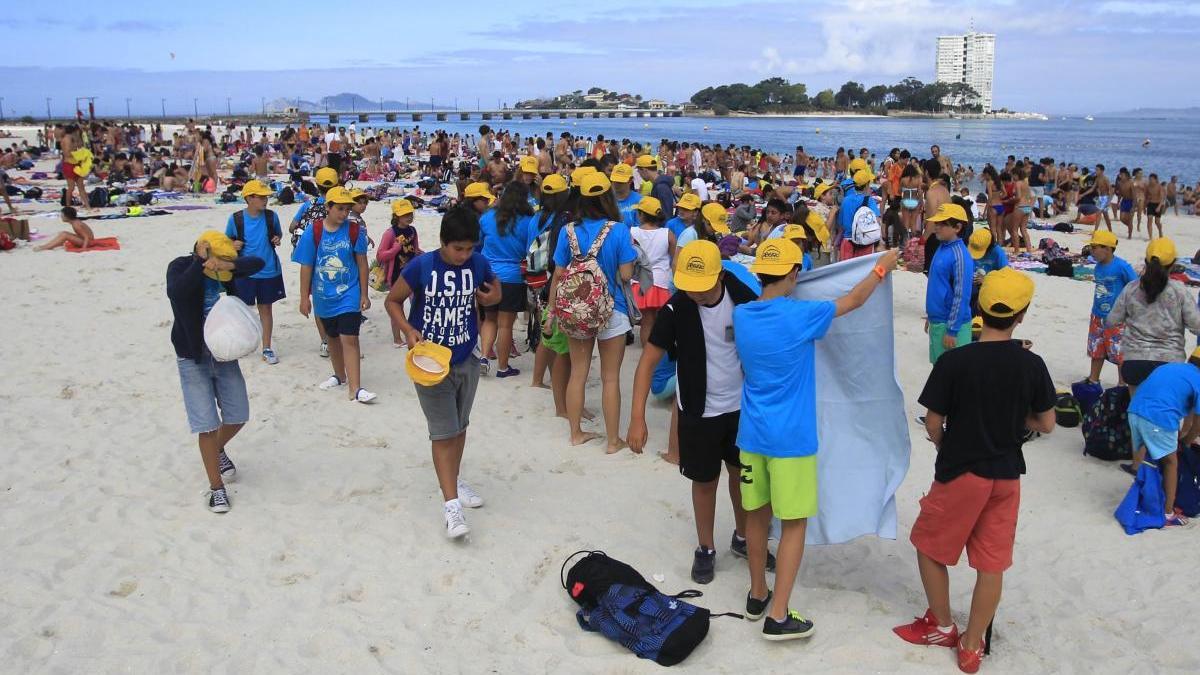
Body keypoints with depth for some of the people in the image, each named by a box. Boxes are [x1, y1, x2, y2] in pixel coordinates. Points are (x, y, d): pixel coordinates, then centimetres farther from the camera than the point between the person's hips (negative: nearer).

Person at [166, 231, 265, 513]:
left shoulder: (224, 266, -4)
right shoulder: (181, 267, -16)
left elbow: (257, 263, -18)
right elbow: (176, 291, -38)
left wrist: (230, 265, -33)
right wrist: (200, 263, -32)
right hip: (193, 359, -4)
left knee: (237, 417, 10)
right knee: (207, 426, -5)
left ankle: (218, 451, 43)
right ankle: (216, 488, 8)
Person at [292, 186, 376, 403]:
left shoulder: (355, 231, -8)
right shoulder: (313, 232, -8)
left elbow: (362, 263, -1)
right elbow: (306, 267, -3)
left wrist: (364, 294, -1)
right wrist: (304, 298, -2)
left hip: (349, 295, -2)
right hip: (323, 296, 2)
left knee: (349, 339, -11)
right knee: (333, 338, 18)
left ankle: (355, 388, -12)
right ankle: (340, 376, 38)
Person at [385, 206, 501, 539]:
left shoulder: (479, 264, -6)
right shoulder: (421, 267, -16)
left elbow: (495, 292, 14)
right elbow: (393, 301, -3)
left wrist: (490, 297, -10)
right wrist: (408, 330, -18)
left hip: (467, 360, 4)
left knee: (460, 426, 19)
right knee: (444, 432, -5)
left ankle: (454, 481, 39)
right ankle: (451, 503, -1)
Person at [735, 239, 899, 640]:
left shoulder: (741, 316, -1)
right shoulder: (800, 317, -16)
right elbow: (854, 300, 0)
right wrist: (883, 266, 17)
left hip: (752, 434, 6)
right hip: (791, 440, -6)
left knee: (757, 514, 17)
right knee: (794, 524, 4)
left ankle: (757, 596, 31)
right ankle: (777, 616, 7)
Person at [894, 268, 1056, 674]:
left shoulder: (954, 362, -16)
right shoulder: (1031, 365, -8)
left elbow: (933, 423, -10)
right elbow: (1046, 424, 2)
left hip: (960, 473, -3)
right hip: (1007, 476, 4)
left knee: (929, 547, 17)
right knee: (992, 564, 12)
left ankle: (942, 627, 30)